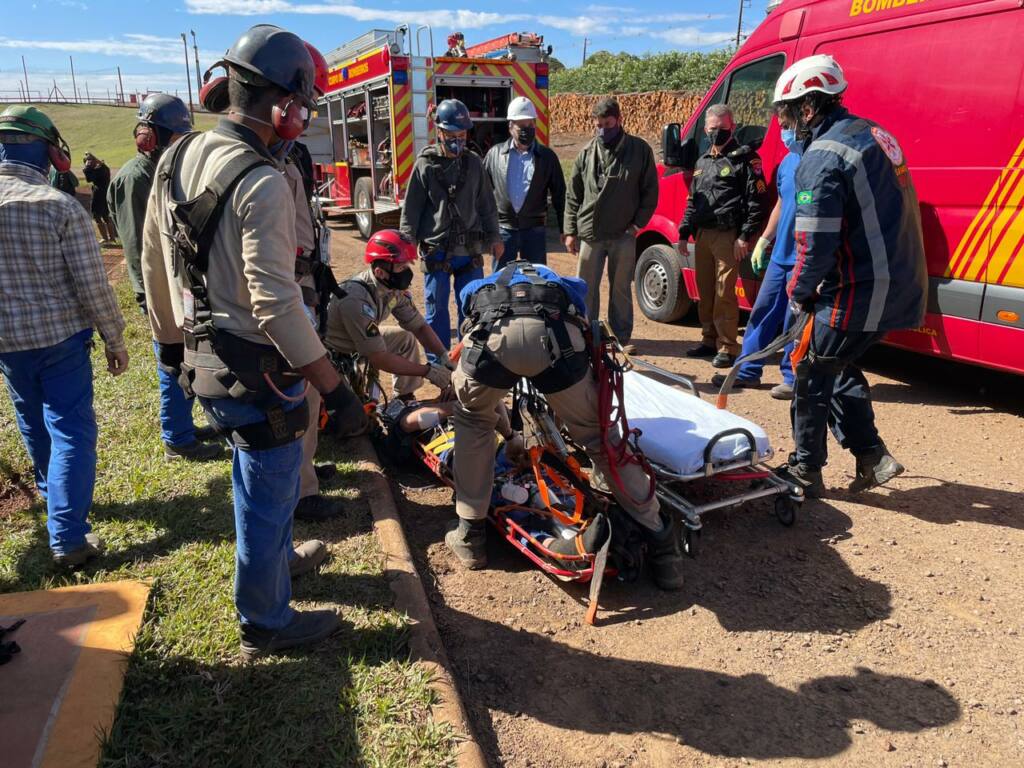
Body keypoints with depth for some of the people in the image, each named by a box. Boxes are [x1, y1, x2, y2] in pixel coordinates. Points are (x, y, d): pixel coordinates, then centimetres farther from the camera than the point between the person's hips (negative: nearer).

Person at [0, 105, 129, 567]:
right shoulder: (60, 206, -16)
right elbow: (93, 285, -15)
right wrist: (115, 340, -4)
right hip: (60, 336, -5)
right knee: (71, 430, 1)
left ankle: (50, 490, 47)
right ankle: (67, 537, -2)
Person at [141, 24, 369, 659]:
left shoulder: (176, 160, 5)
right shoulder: (262, 183, -22)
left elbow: (154, 262, 14)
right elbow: (276, 304, -27)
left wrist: (173, 339, 26)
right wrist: (337, 390, -22)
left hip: (204, 360, 9)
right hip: (257, 370, -9)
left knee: (259, 474, 29)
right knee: (269, 494, 9)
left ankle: (279, 557, 53)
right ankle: (266, 626, 29)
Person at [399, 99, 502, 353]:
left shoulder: (473, 163, 8)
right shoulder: (425, 165, -1)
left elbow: (486, 204, 13)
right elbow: (411, 208, -1)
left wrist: (494, 237, 12)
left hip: (470, 251, 3)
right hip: (436, 252, -2)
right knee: (436, 310, 5)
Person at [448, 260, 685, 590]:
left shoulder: (481, 287, 46)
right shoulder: (561, 284, 45)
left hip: (492, 331, 0)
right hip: (554, 334, 0)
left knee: (473, 420, 30)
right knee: (598, 433, 19)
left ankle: (469, 536, 33)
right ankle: (661, 543, 27)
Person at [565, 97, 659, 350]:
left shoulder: (639, 150, 1)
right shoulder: (587, 153, 5)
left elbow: (650, 191, 4)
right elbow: (573, 195, 8)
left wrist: (638, 223, -5)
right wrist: (570, 231, 3)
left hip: (624, 234, -1)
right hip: (589, 234, 2)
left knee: (621, 288, 8)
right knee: (586, 287, 6)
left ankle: (622, 335, 18)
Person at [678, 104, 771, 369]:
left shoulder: (745, 158, -2)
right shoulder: (703, 161, 20)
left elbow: (757, 201, -8)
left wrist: (745, 236, -14)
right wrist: (684, 232, 17)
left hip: (728, 236, -7)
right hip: (703, 235, 7)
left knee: (724, 293, -9)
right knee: (704, 291, 11)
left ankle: (727, 348, -2)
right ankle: (709, 340, 22)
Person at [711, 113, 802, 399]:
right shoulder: (787, 162, 13)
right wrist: (764, 239, 22)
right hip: (779, 254, 8)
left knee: (794, 321, 0)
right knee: (763, 311, 12)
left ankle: (793, 378, 14)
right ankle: (747, 371, 23)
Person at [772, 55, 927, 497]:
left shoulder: (823, 157, -17)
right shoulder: (873, 134, 13)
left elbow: (817, 243, -21)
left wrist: (799, 291, -3)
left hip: (859, 292, -9)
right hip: (900, 287, 9)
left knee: (812, 376, 5)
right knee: (839, 366, 23)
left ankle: (806, 472, 16)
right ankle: (871, 455, 25)